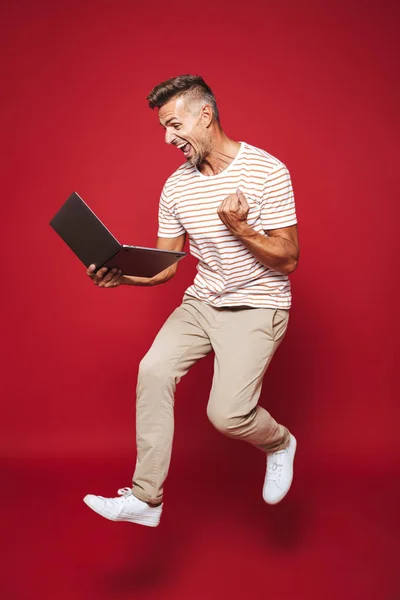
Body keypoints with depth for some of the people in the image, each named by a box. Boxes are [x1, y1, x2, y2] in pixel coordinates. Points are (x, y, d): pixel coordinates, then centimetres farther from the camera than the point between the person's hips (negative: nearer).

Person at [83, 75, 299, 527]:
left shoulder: (266, 171, -13)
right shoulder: (176, 187, 4)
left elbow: (288, 259, -12)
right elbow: (165, 266, 6)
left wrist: (239, 227, -26)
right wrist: (121, 275, -12)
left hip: (257, 305, -5)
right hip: (202, 301, 5)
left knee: (226, 414, -19)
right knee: (153, 369, -18)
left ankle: (279, 443, 18)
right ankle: (146, 499, -7)